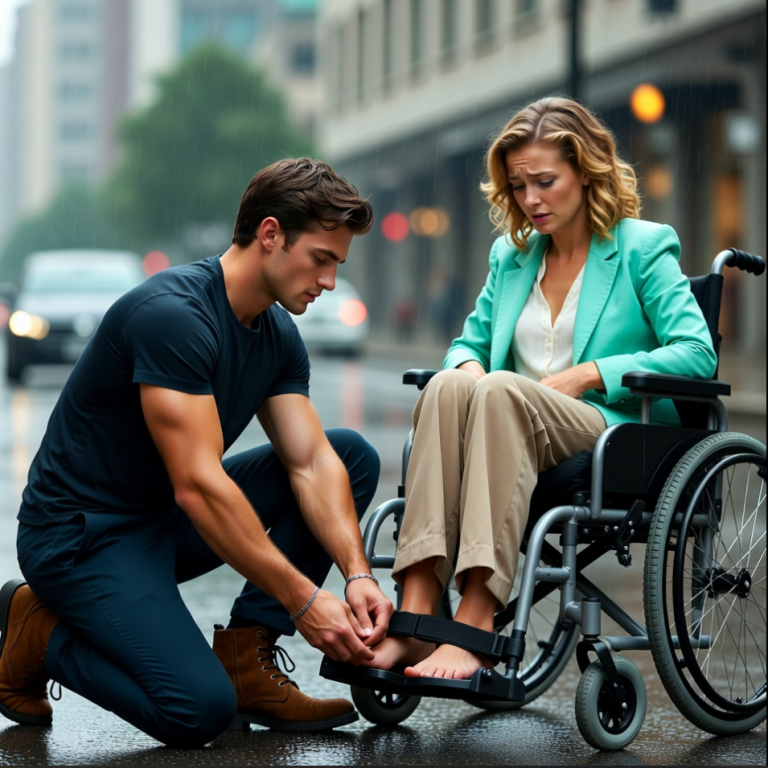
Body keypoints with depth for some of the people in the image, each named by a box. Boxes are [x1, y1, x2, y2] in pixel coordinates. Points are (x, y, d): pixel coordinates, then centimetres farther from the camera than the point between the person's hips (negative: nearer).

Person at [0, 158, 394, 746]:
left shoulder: (279, 337, 3)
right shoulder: (172, 314, -25)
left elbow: (311, 463, -3)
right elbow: (198, 485, -30)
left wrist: (357, 574, -20)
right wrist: (303, 601, -29)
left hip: (166, 521, 9)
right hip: (80, 536, -9)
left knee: (353, 456, 1)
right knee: (200, 709, -28)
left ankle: (245, 656, -1)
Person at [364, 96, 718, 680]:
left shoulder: (643, 247, 8)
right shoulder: (511, 255, 24)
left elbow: (696, 353, -3)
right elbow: (471, 341, 26)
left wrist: (587, 374, -11)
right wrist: (468, 366, 0)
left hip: (617, 444, -4)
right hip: (509, 424, 4)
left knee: (501, 391, -35)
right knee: (449, 386, -31)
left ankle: (475, 625, -46)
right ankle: (415, 615, -44)